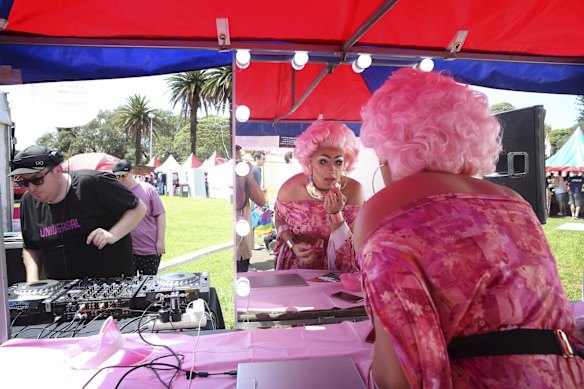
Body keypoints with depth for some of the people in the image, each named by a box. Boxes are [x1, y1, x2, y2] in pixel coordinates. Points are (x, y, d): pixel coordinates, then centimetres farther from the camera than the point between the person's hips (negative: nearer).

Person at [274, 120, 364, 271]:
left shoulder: (353, 190, -16)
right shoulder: (290, 189, -14)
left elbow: (352, 245, -12)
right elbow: (280, 220, 7)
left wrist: (336, 214, -27)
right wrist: (293, 245, -10)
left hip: (338, 266, 0)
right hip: (297, 263, 1)